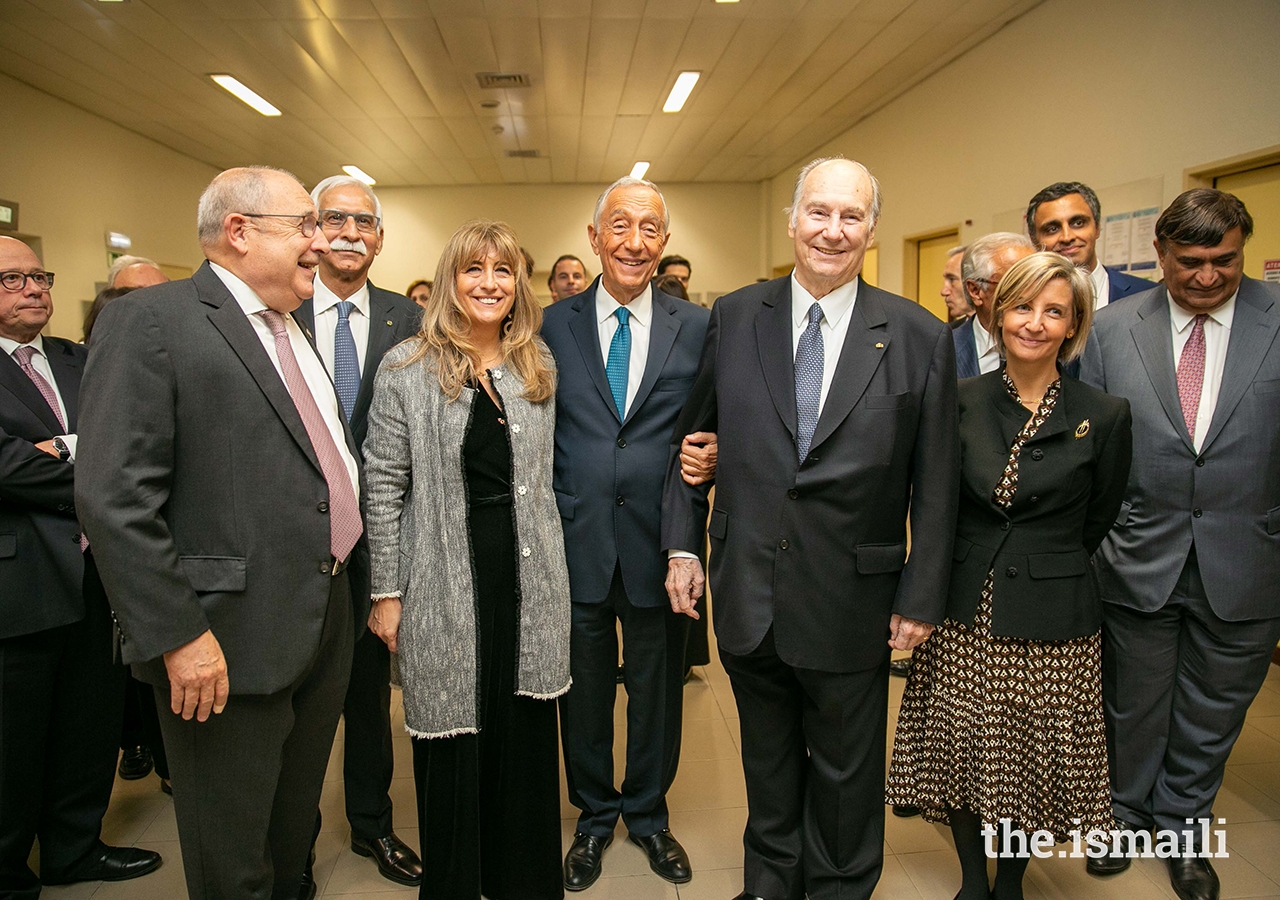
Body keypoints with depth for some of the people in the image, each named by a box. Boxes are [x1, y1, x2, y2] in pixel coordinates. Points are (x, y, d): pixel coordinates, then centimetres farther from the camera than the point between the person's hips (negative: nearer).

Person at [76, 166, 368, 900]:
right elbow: (114, 498, -18)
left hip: (328, 623, 8)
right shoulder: (150, 323, -12)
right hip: (231, 645, -7)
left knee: (295, 835, 24)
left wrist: (361, 585, 13)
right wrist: (177, 635, -20)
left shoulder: (294, 330, 13)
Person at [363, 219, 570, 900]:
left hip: (528, 583, 4)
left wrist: (553, 576, 11)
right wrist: (386, 591, -5)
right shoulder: (407, 367, -4)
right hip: (445, 586, -3)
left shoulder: (537, 367, 9)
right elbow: (385, 486, -4)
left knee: (527, 740, 12)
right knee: (453, 746, 8)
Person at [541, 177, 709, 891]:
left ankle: (649, 814, 40)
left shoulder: (697, 326, 1)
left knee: (657, 690, 16)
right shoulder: (555, 324, 2)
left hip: (658, 542, 0)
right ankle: (594, 815, 39)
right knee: (585, 689, 16)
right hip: (576, 540, 0)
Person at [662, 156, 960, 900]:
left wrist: (922, 597, -5)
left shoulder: (921, 337, -7)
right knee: (767, 760, 23)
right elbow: (691, 438, 6)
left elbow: (936, 484, -5)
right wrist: (682, 544, 2)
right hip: (748, 593, 2)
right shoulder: (735, 317, -1)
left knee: (846, 775, 17)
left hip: (849, 605, -2)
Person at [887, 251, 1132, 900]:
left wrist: (1041, 568, 7)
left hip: (1051, 621, -1)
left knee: (1032, 760, 12)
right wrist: (957, 571, 4)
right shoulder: (960, 401, -1)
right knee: (962, 750, 12)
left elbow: (1097, 521, 5)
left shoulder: (1104, 416, -5)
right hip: (964, 612, 2)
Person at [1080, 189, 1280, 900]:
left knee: (1211, 716, 18)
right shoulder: (1114, 328, -2)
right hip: (1138, 559, 0)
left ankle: (1182, 828, 42)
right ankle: (1125, 814, 42)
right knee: (1132, 707, 17)